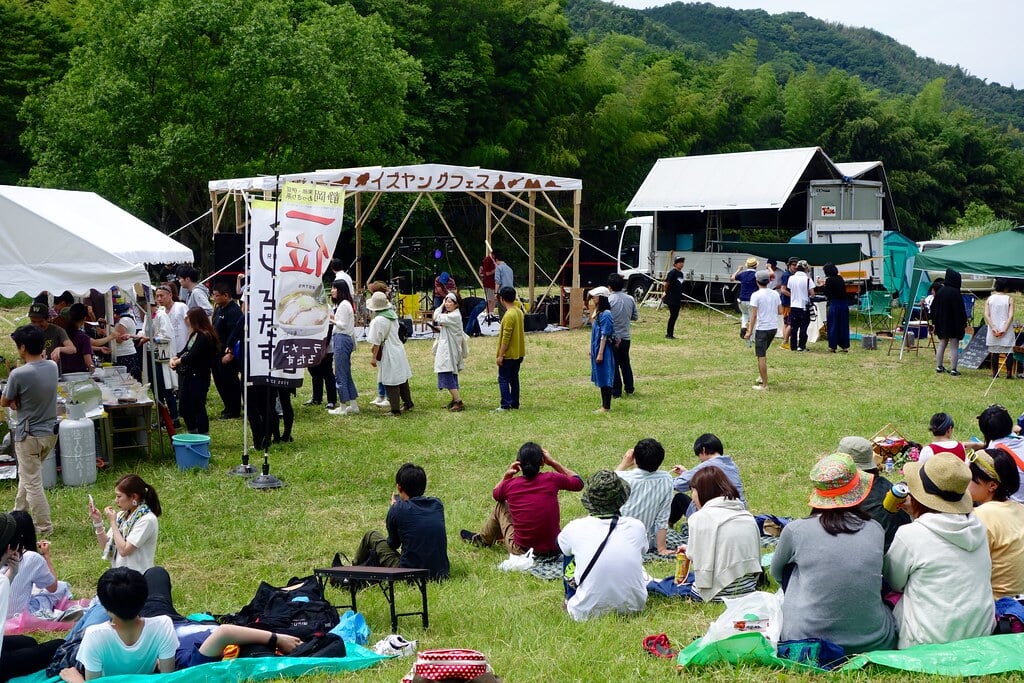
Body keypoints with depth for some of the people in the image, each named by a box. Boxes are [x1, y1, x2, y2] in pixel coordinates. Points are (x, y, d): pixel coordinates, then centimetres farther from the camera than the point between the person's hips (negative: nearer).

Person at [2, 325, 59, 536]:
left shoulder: (19, 374, -22)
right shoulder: (52, 366, -3)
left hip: (29, 435, -7)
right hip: (50, 432, 7)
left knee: (32, 483, 4)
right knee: (26, 476, 24)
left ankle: (44, 528, 8)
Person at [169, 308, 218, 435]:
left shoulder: (205, 336, -16)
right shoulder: (194, 334, 13)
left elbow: (192, 356, -19)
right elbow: (185, 350, 16)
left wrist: (178, 361, -5)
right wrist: (174, 358, -3)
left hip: (199, 377, -10)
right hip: (187, 376, 10)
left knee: (198, 408, -4)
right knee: (184, 407, 14)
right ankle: (193, 436, 25)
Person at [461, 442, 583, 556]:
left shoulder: (510, 485, -9)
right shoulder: (552, 479, -11)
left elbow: (495, 494, 17)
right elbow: (578, 482, 10)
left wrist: (506, 475, 2)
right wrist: (553, 462, 9)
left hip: (521, 551, -1)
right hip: (553, 549, 1)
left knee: (500, 505, 21)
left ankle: (483, 539, 47)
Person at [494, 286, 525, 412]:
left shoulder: (509, 315, -21)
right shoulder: (519, 312, 8)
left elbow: (506, 337, -22)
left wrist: (500, 355, -18)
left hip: (508, 355, -9)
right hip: (519, 353, 9)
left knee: (503, 379, -3)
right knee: (514, 378, 14)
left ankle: (505, 405, -5)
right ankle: (515, 404, 18)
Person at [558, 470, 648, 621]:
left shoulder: (575, 528, -12)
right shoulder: (636, 527, -9)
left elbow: (561, 543, 15)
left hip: (587, 613, -1)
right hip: (633, 608, 2)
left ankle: (569, 602, 40)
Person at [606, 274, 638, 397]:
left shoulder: (609, 300, -15)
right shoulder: (630, 299, 1)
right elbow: (635, 316, 10)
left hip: (612, 337, -5)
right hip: (625, 337, 5)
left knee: (613, 365, 2)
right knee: (625, 363, 20)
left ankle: (616, 392, 4)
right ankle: (629, 387, 28)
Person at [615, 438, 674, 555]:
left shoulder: (621, 477, -20)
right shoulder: (666, 480, -15)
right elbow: (663, 519, -10)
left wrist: (623, 464, 11)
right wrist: (662, 549, -3)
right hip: (646, 544, 2)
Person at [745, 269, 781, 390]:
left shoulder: (756, 295, -11)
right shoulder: (775, 294, 5)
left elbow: (754, 315, -14)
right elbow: (780, 311, 9)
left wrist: (750, 331, -11)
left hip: (762, 328, -6)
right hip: (774, 327, 6)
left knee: (761, 356, -1)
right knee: (762, 353, 24)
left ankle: (764, 384, 0)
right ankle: (762, 376, 23)